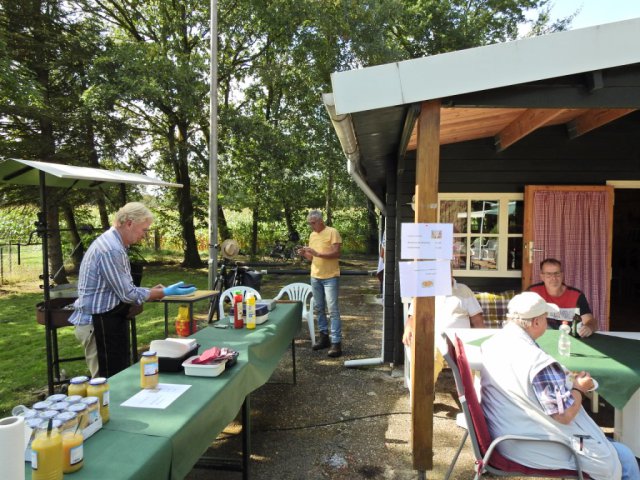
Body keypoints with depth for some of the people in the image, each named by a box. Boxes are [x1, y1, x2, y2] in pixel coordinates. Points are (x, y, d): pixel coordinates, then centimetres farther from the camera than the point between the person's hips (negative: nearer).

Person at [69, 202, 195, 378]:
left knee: (118, 376, 17)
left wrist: (152, 291, 6)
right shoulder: (111, 250, -23)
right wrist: (166, 292, -13)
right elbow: (128, 294, -21)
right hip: (100, 324, -10)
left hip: (107, 321, 10)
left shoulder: (111, 244, 11)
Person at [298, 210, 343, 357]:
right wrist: (305, 254, -3)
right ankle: (324, 336, 24)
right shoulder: (312, 235, 13)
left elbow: (336, 253, -17)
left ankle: (336, 343, -5)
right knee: (319, 308, 12)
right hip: (315, 277, 7)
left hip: (330, 277, -7)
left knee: (333, 310, -7)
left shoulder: (332, 232, -9)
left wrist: (317, 253, -24)